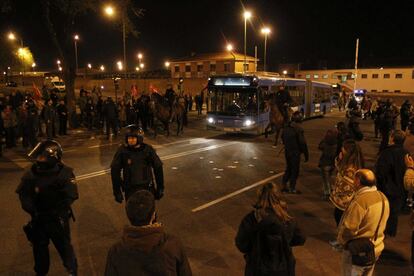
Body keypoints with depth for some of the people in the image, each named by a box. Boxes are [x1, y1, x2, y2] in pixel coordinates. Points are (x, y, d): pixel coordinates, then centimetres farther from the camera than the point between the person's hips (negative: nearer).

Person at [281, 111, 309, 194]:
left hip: (287, 152, 7)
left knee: (288, 168, 20)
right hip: (295, 152, -7)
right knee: (295, 170, 5)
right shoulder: (298, 128, -20)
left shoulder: (286, 127, 2)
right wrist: (306, 154, -10)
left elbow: (283, 138, 14)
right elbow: (302, 142, -18)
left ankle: (284, 185, 23)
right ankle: (292, 188, 12)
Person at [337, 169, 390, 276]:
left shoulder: (360, 201, -29)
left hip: (357, 252, -7)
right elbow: (380, 223, 8)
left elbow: (348, 229, -25)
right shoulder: (383, 197, -4)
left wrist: (340, 241, -6)